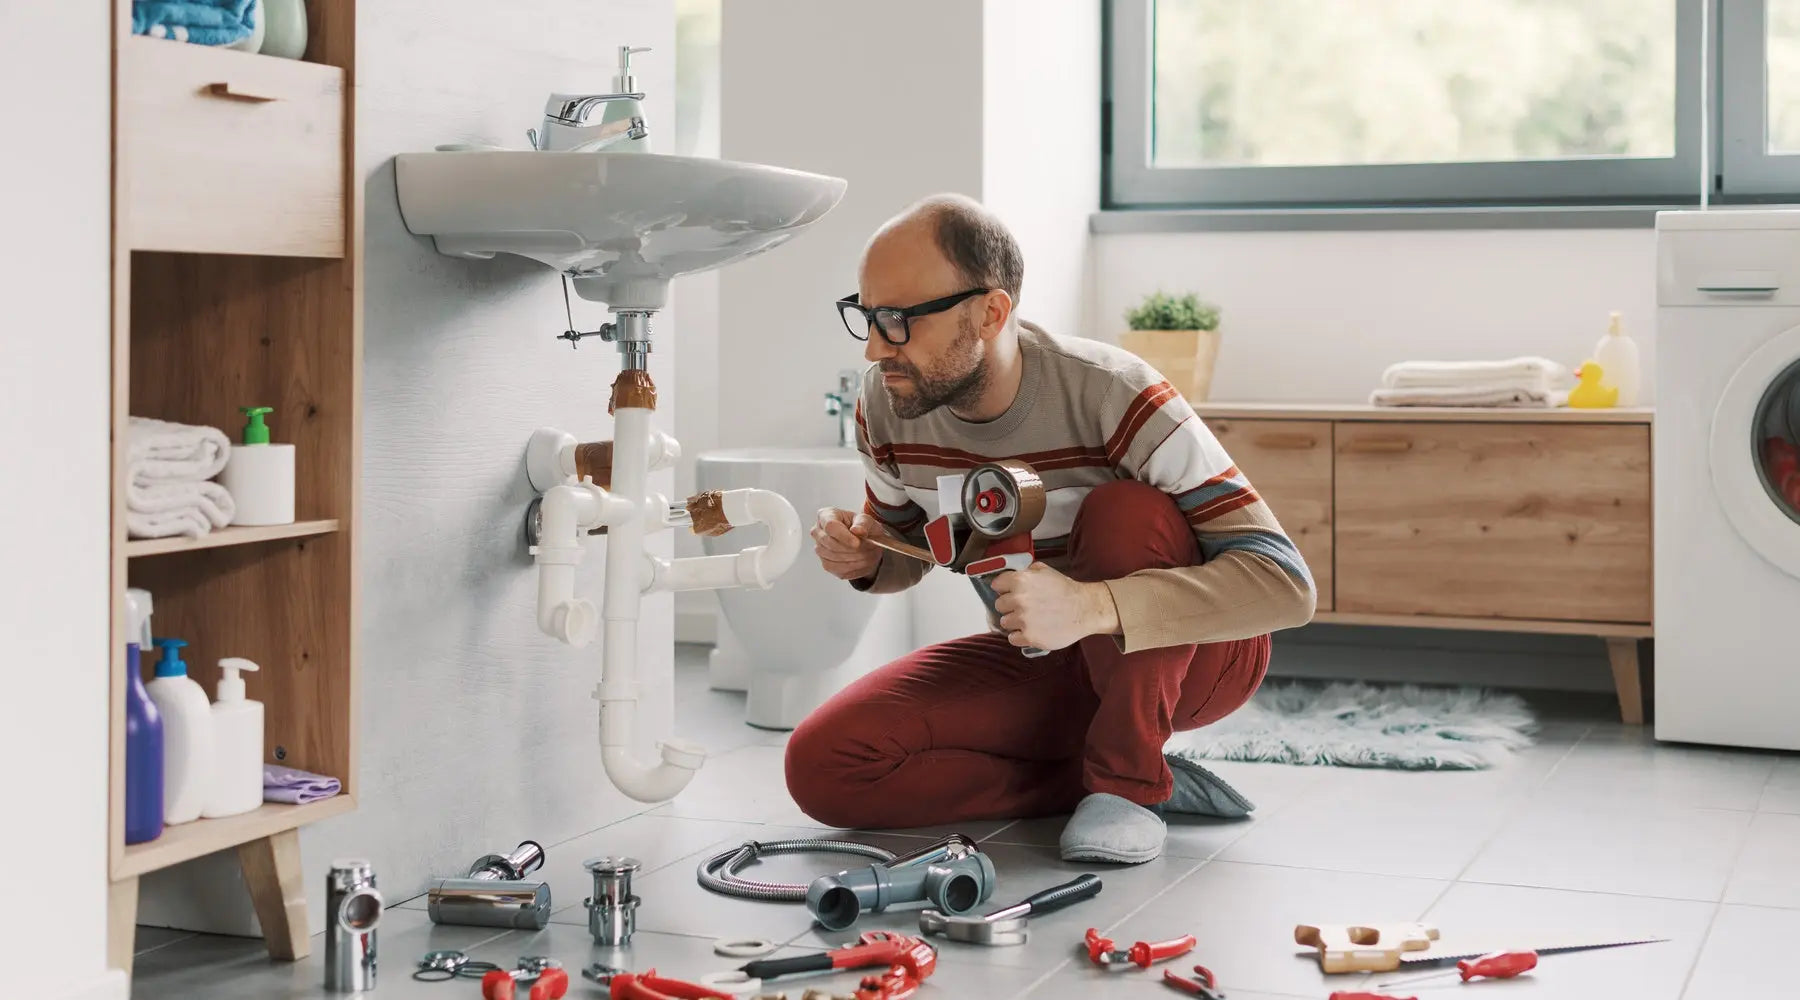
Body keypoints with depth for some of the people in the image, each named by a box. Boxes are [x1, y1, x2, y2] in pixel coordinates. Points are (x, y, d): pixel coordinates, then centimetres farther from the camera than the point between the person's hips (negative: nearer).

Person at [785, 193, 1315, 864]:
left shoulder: (1112, 396, -28)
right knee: (821, 766, -16)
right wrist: (863, 559, -17)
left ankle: (1128, 778, -15)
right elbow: (905, 553, 9)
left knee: (1124, 512, -36)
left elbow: (1286, 582, -34)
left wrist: (1090, 607, -47)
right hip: (1039, 667, 5)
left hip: (1192, 655, -5)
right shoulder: (885, 404, -11)